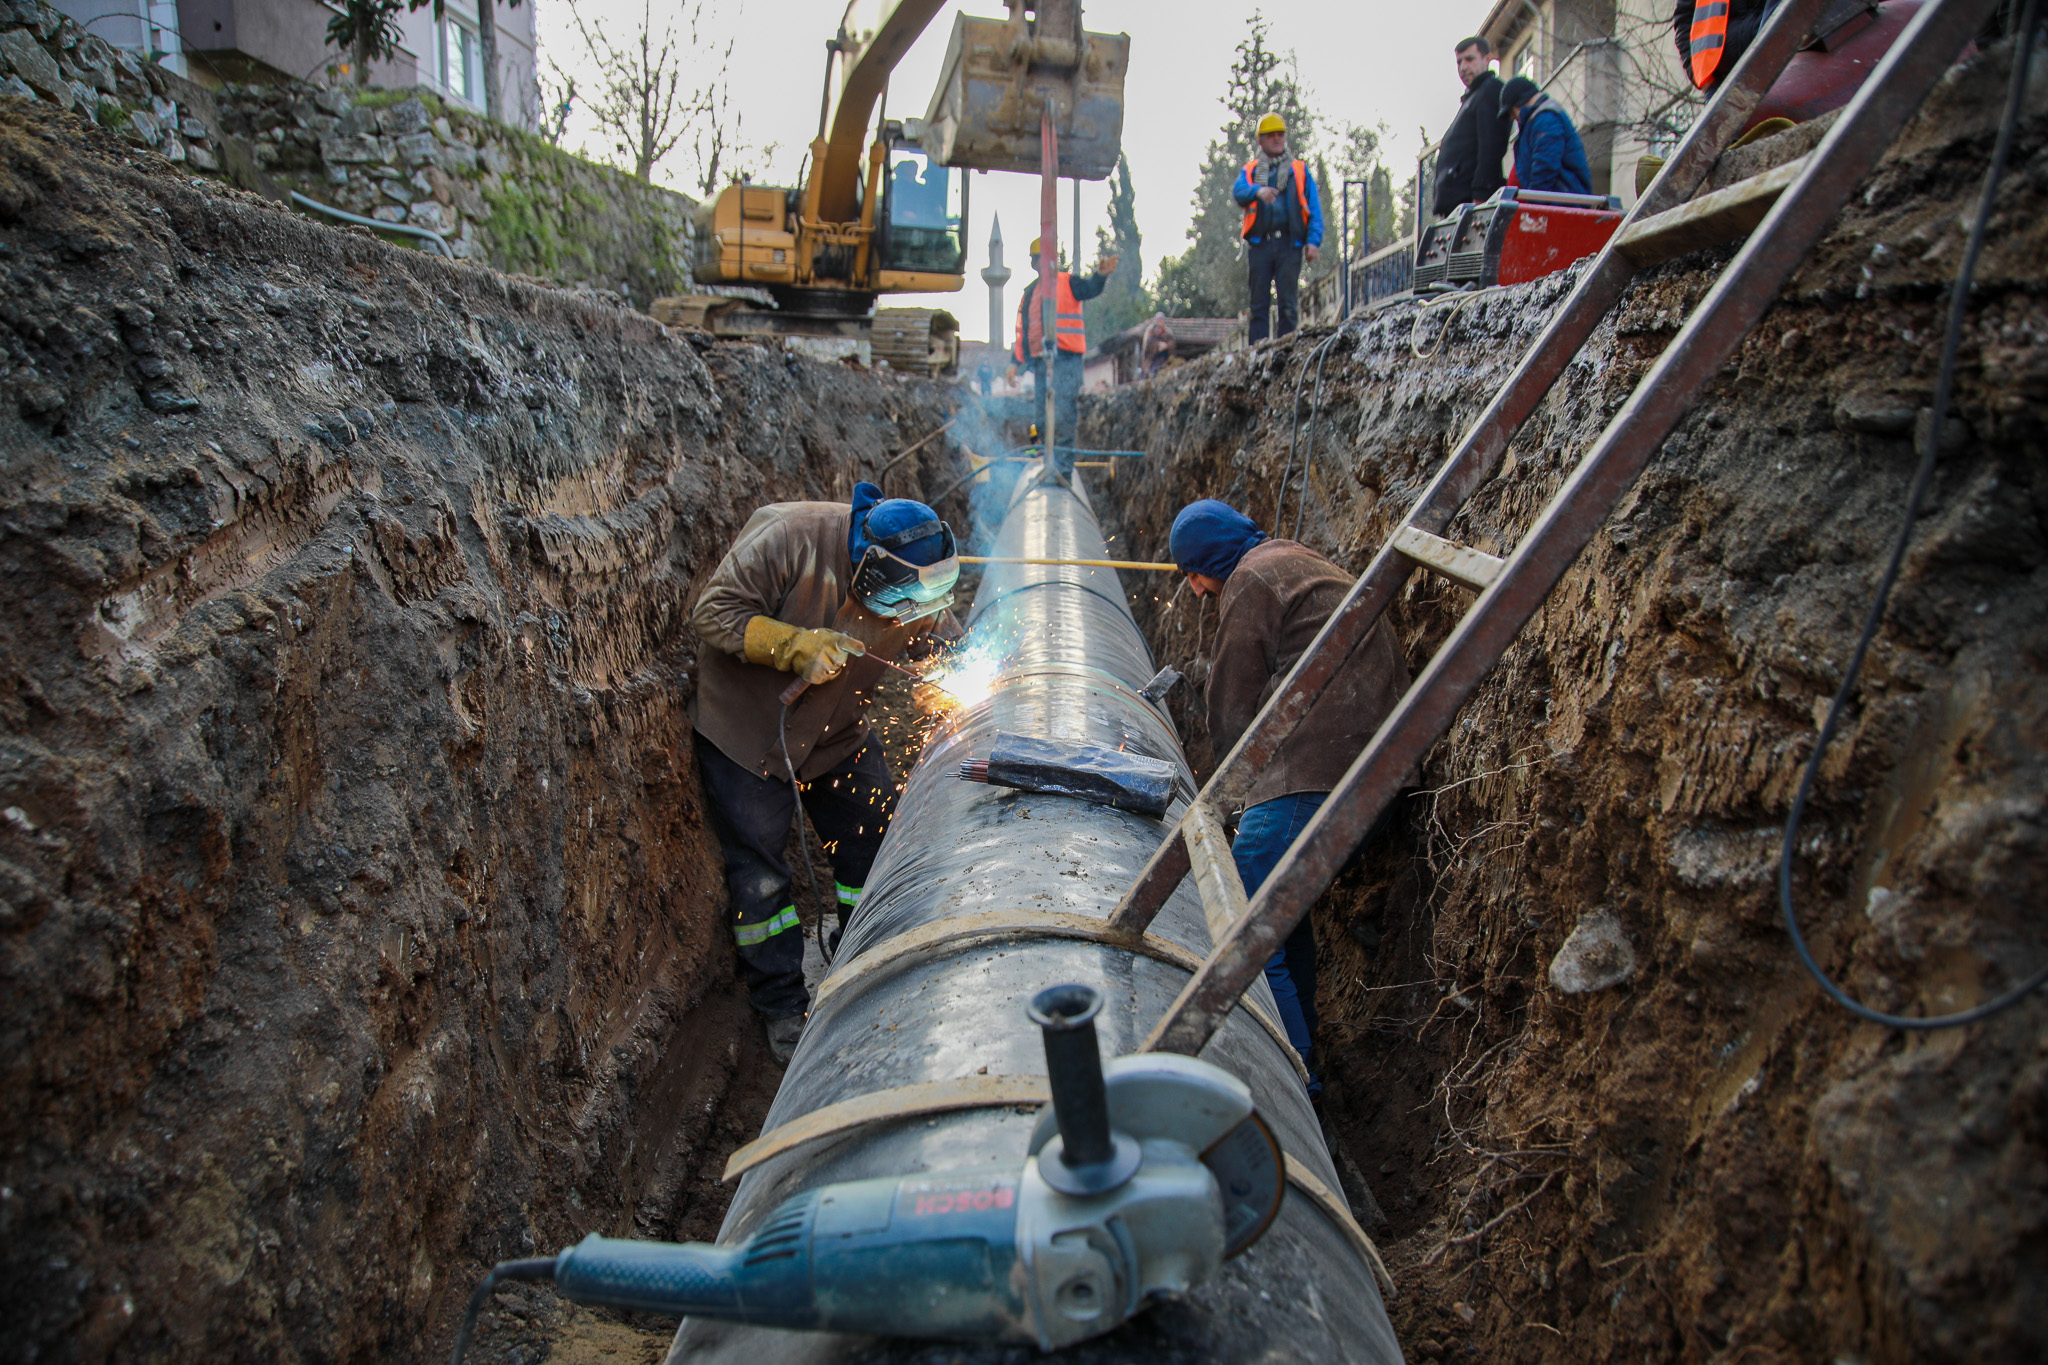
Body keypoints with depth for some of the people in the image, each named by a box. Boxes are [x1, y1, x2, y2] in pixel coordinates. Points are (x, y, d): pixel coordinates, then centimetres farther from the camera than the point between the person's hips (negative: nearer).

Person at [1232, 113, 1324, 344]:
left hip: (1290, 245, 0)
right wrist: (1258, 191, -27)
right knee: (1258, 304, -1)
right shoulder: (1250, 170, 17)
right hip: (1260, 244, 0)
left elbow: (1314, 208, 10)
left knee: (1288, 304, -5)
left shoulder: (1300, 170, 17)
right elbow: (1238, 191, -4)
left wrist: (1314, 241, -4)